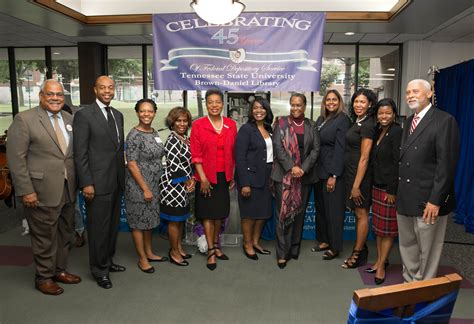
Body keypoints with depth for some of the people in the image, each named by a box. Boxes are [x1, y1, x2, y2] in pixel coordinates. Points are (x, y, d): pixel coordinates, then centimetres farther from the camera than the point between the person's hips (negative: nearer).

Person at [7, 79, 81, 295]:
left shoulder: (69, 119, 9)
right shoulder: (24, 119, -8)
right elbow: (16, 158, -11)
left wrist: (78, 182, 8)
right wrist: (25, 190, -15)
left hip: (67, 190, 6)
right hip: (42, 192, -6)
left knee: (65, 234, 17)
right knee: (45, 237, 6)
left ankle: (60, 270, 35)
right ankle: (44, 277, 25)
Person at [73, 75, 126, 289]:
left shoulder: (118, 115, 12)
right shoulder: (84, 115, -9)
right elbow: (80, 153, -12)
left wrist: (122, 176, 12)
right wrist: (86, 183, -15)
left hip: (117, 181, 7)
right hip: (98, 182, -7)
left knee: (113, 224, 17)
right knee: (98, 227, 4)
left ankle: (108, 261, 34)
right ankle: (99, 270, 21)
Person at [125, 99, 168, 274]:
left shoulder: (154, 133, 6)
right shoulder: (134, 135, -16)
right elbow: (131, 164, -18)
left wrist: (152, 187, 11)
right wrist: (145, 189, -18)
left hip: (154, 184, 7)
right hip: (138, 185, -7)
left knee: (150, 219, 17)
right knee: (139, 221, 6)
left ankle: (149, 252, 33)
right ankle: (142, 259, 19)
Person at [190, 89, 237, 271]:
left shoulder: (231, 125, 3)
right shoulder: (198, 125, -6)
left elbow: (233, 152, 6)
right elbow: (195, 155, -8)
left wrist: (233, 176, 5)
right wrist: (202, 178, -13)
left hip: (224, 176, 3)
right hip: (206, 176, -3)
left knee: (220, 212, 13)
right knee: (208, 213, 5)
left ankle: (216, 245, 31)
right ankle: (211, 251, 16)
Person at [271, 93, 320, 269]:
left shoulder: (311, 126, 8)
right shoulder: (281, 123, 2)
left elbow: (315, 149, 2)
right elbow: (278, 147, -7)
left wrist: (303, 169, -11)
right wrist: (292, 167, -16)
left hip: (304, 175, 3)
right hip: (284, 174, -2)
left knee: (299, 212, 10)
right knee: (284, 213, -3)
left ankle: (294, 249, 23)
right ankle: (282, 253, 4)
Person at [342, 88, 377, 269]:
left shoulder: (367, 125, -15)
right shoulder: (358, 122, 10)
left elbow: (364, 157, -18)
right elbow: (352, 151, 10)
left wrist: (357, 185, -19)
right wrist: (352, 182, 9)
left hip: (360, 174, -9)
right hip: (351, 172, 9)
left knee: (361, 214, 3)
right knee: (358, 213, 15)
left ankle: (358, 254, 15)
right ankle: (361, 249, 28)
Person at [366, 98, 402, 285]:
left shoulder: (397, 132, -13)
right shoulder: (378, 132, 10)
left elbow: (397, 163, -17)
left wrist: (392, 190, -17)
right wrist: (373, 184, 10)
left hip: (389, 187, -8)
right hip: (377, 185, 8)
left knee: (388, 228, 4)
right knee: (378, 226, 15)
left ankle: (382, 265, 14)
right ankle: (380, 260, 27)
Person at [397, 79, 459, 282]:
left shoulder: (444, 121, -10)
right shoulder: (409, 121, 14)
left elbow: (446, 164, -16)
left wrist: (435, 200, -19)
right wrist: (398, 192, 8)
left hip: (428, 200, -7)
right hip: (405, 198, 7)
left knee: (427, 251, 7)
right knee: (407, 246, 18)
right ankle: (409, 282, 34)